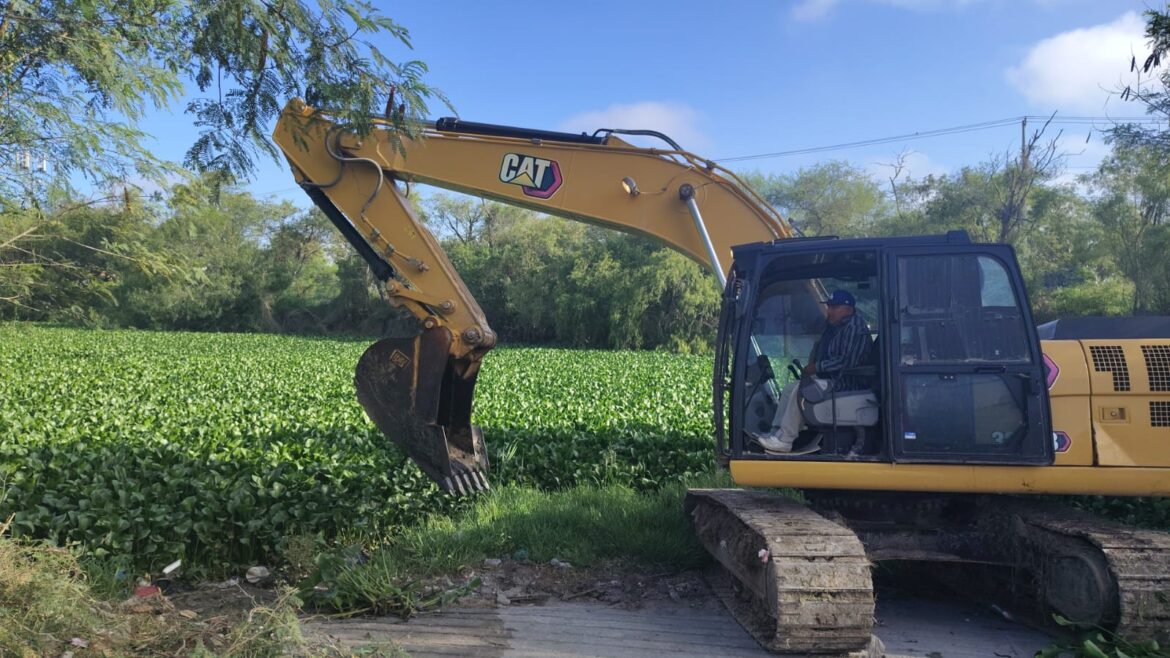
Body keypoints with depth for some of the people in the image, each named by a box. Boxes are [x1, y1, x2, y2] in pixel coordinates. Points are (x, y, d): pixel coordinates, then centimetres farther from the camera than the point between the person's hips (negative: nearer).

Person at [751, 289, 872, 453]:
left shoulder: (855, 328, -17)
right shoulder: (834, 325, 16)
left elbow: (846, 362, -25)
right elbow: (821, 350, 26)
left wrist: (817, 367, -19)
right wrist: (813, 365, 5)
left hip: (849, 383, -11)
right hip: (831, 379, 11)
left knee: (802, 390, -25)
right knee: (791, 388, 1)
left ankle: (783, 440, -23)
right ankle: (776, 433, -8)